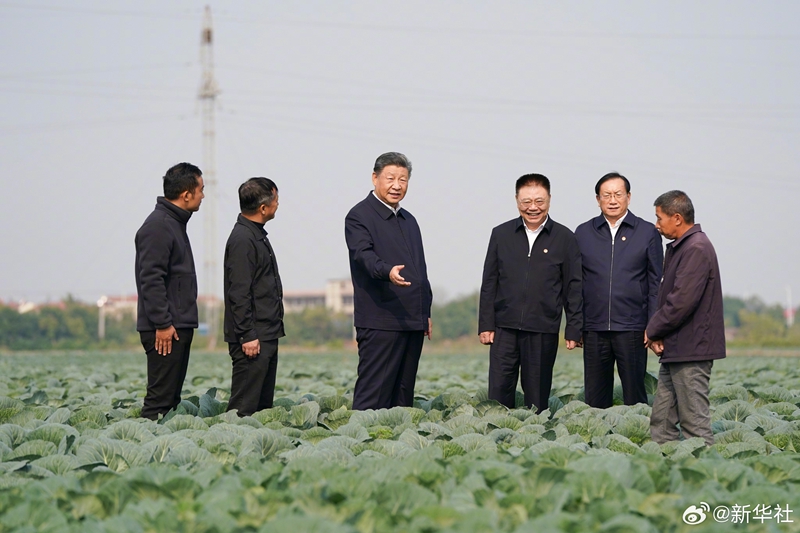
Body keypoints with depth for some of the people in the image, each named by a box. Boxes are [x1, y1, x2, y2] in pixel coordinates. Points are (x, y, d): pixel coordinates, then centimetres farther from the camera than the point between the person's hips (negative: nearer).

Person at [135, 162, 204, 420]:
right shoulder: (158, 226, -14)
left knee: (172, 397, 11)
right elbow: (151, 279, -20)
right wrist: (162, 324, -22)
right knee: (161, 398, -10)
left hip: (180, 326, 10)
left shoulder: (175, 223, 18)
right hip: (165, 330, -10)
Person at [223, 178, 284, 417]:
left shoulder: (257, 235, 17)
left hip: (267, 335, 10)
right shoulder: (242, 240, -15)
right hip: (253, 338, -10)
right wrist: (247, 335, -22)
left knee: (264, 404, 12)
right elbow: (239, 293, -20)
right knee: (245, 406, -10)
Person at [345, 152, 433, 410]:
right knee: (373, 395, -10)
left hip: (413, 321, 8)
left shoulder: (409, 221, 21)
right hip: (380, 322, -8)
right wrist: (387, 271, -40)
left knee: (403, 396, 8)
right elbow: (363, 254, -21)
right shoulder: (359, 216, -4)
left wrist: (426, 313, 20)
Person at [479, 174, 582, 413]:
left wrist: (573, 330, 1)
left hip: (543, 330, -1)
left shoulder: (565, 238, 4)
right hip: (505, 328, 1)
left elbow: (574, 287, 5)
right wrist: (486, 324, 4)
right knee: (499, 391, -2)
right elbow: (489, 283, 10)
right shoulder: (501, 234, 8)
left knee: (537, 395, 4)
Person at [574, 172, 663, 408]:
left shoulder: (647, 232, 5)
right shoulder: (583, 233, 9)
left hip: (631, 328, -2)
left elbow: (656, 283, 5)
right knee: (595, 397, 5)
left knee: (635, 394, 1)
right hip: (594, 329, 2)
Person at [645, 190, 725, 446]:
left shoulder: (696, 249, -16)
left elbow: (682, 301, -22)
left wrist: (653, 330, -8)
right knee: (661, 420, 11)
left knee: (694, 422, -6)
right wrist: (655, 333, 4)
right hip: (674, 349, 10)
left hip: (691, 350, -10)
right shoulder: (678, 248, 17)